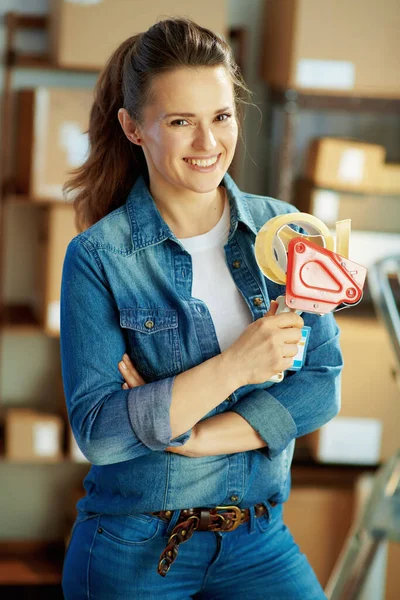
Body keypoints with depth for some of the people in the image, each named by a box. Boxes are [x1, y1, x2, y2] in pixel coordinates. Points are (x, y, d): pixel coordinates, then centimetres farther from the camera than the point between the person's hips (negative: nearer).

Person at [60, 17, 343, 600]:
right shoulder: (98, 257, -9)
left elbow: (321, 386, -4)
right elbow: (97, 431, -15)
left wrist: (187, 435, -15)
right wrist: (233, 366, -22)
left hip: (258, 541, 3)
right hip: (133, 550, -2)